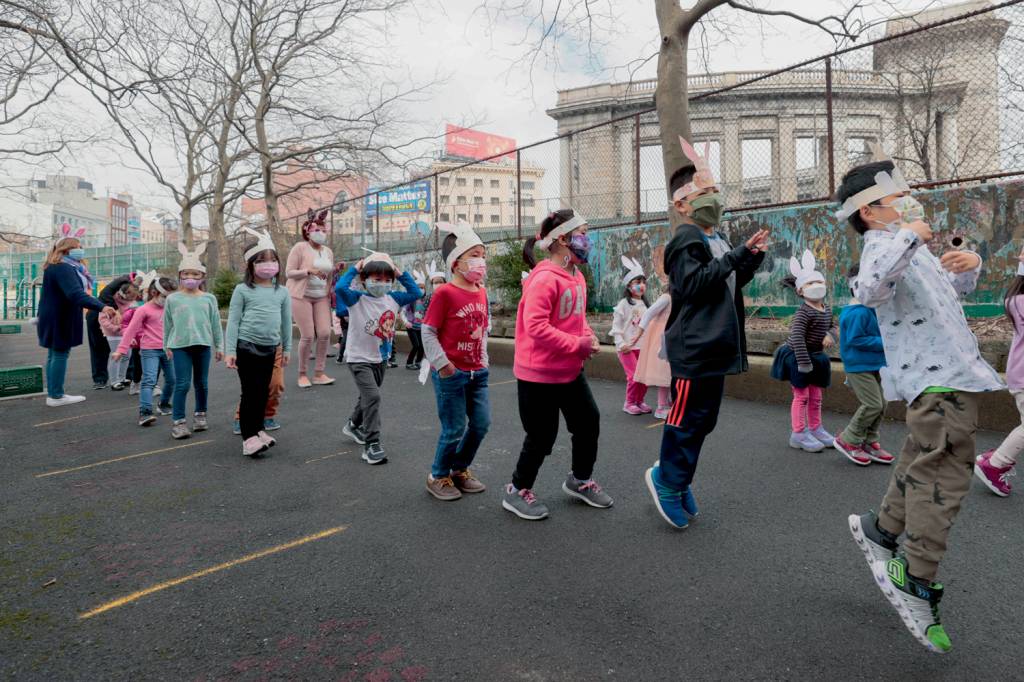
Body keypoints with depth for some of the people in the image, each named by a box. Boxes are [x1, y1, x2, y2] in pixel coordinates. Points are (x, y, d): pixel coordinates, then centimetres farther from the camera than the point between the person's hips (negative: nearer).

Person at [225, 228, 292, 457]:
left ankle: (258, 428, 28)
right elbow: (233, 321, -5)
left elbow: (286, 321, 13)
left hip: (270, 348, 4)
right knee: (250, 391, -3)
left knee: (263, 391, 13)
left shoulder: (282, 292, 6)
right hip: (246, 346, -4)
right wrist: (230, 351, -10)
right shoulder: (242, 290, -4)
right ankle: (248, 437, 4)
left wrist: (286, 348, 15)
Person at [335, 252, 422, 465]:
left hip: (381, 357, 7)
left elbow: (416, 293, 4)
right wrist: (354, 269, -19)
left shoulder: (393, 299, 0)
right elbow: (340, 287, -32)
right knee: (372, 397, -19)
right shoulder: (357, 299, -15)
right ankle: (371, 444, -14)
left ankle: (353, 425, 50)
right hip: (359, 358, -7)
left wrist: (401, 273, -1)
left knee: (368, 397, 24)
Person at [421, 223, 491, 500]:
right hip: (451, 373, -7)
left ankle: (460, 470, 32)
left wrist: (483, 359, 11)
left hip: (477, 372, 7)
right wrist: (442, 364, -15)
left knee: (481, 423, 10)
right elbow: (428, 332, -12)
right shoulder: (444, 293, -14)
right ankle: (438, 477, 24)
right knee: (455, 429, 1)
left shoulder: (481, 292, 7)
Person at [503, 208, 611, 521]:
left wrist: (588, 336, 0)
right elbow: (535, 327, -28)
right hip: (539, 375, -9)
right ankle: (518, 491, 24)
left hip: (570, 370, 9)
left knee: (589, 421, 16)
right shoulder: (544, 278, -21)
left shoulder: (577, 276, 7)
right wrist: (578, 344, -22)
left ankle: (580, 480, 38)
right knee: (542, 436, 2)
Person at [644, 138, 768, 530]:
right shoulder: (686, 240, -12)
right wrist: (736, 255, -21)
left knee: (705, 417, 16)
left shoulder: (716, 240, 16)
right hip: (693, 348, -9)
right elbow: (694, 284, -23)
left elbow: (731, 284, 24)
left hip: (716, 348, 10)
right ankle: (668, 480, 16)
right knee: (688, 416, -1)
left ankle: (672, 473, 31)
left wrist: (752, 257, 9)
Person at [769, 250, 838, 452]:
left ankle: (815, 429, 31)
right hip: (796, 357, -8)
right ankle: (799, 433, 8)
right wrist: (804, 363, -26)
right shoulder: (804, 312, -21)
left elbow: (832, 326, 18)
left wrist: (829, 336, -8)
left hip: (814, 356, 8)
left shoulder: (827, 309, 5)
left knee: (816, 396, 16)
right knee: (801, 396, -2)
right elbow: (797, 337, -26)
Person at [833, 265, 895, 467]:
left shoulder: (869, 310, 11)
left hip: (872, 365, 10)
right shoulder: (858, 313, -20)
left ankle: (869, 443, 21)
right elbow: (855, 339, -23)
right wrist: (882, 343, -19)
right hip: (858, 367, -10)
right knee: (872, 405, -11)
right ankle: (847, 440, 4)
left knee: (880, 404, 11)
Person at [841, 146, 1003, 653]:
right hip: (937, 377, -10)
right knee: (945, 469, -10)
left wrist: (969, 265, 11)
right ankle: (916, 580, -3)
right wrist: (909, 236, -28)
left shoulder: (911, 246, 20)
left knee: (924, 460, 19)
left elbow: (958, 287, 32)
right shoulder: (882, 245, -11)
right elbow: (869, 290, -36)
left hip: (951, 372, 10)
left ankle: (881, 530, 35)